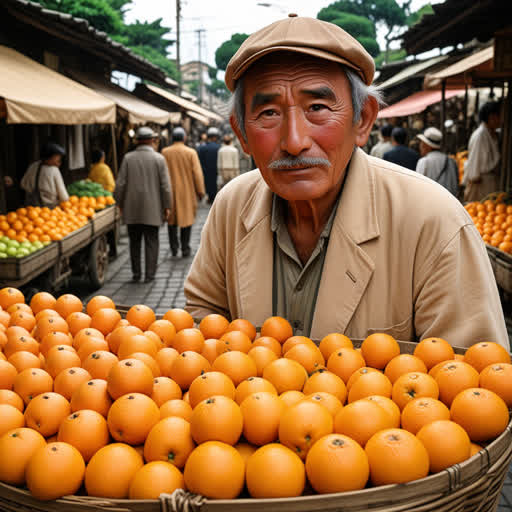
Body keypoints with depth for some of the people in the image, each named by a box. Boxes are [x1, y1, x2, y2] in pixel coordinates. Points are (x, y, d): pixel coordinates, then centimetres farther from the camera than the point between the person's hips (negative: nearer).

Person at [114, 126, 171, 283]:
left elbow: (120, 184, -1)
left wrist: (120, 203, 10)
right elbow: (165, 185, -5)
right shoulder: (159, 159, -5)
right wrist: (166, 206, 3)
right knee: (151, 241, 5)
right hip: (152, 209, -1)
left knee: (134, 242, 11)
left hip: (132, 210, 2)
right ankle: (150, 274, 5)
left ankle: (136, 274, 15)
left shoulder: (128, 158, -1)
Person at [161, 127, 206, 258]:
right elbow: (197, 173, -8)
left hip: (170, 192, 2)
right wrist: (200, 191, -1)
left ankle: (174, 246, 12)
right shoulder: (191, 153, -7)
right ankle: (185, 249, 7)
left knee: (172, 219, 15)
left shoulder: (164, 152, -3)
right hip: (187, 191, -1)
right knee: (186, 218, 7)